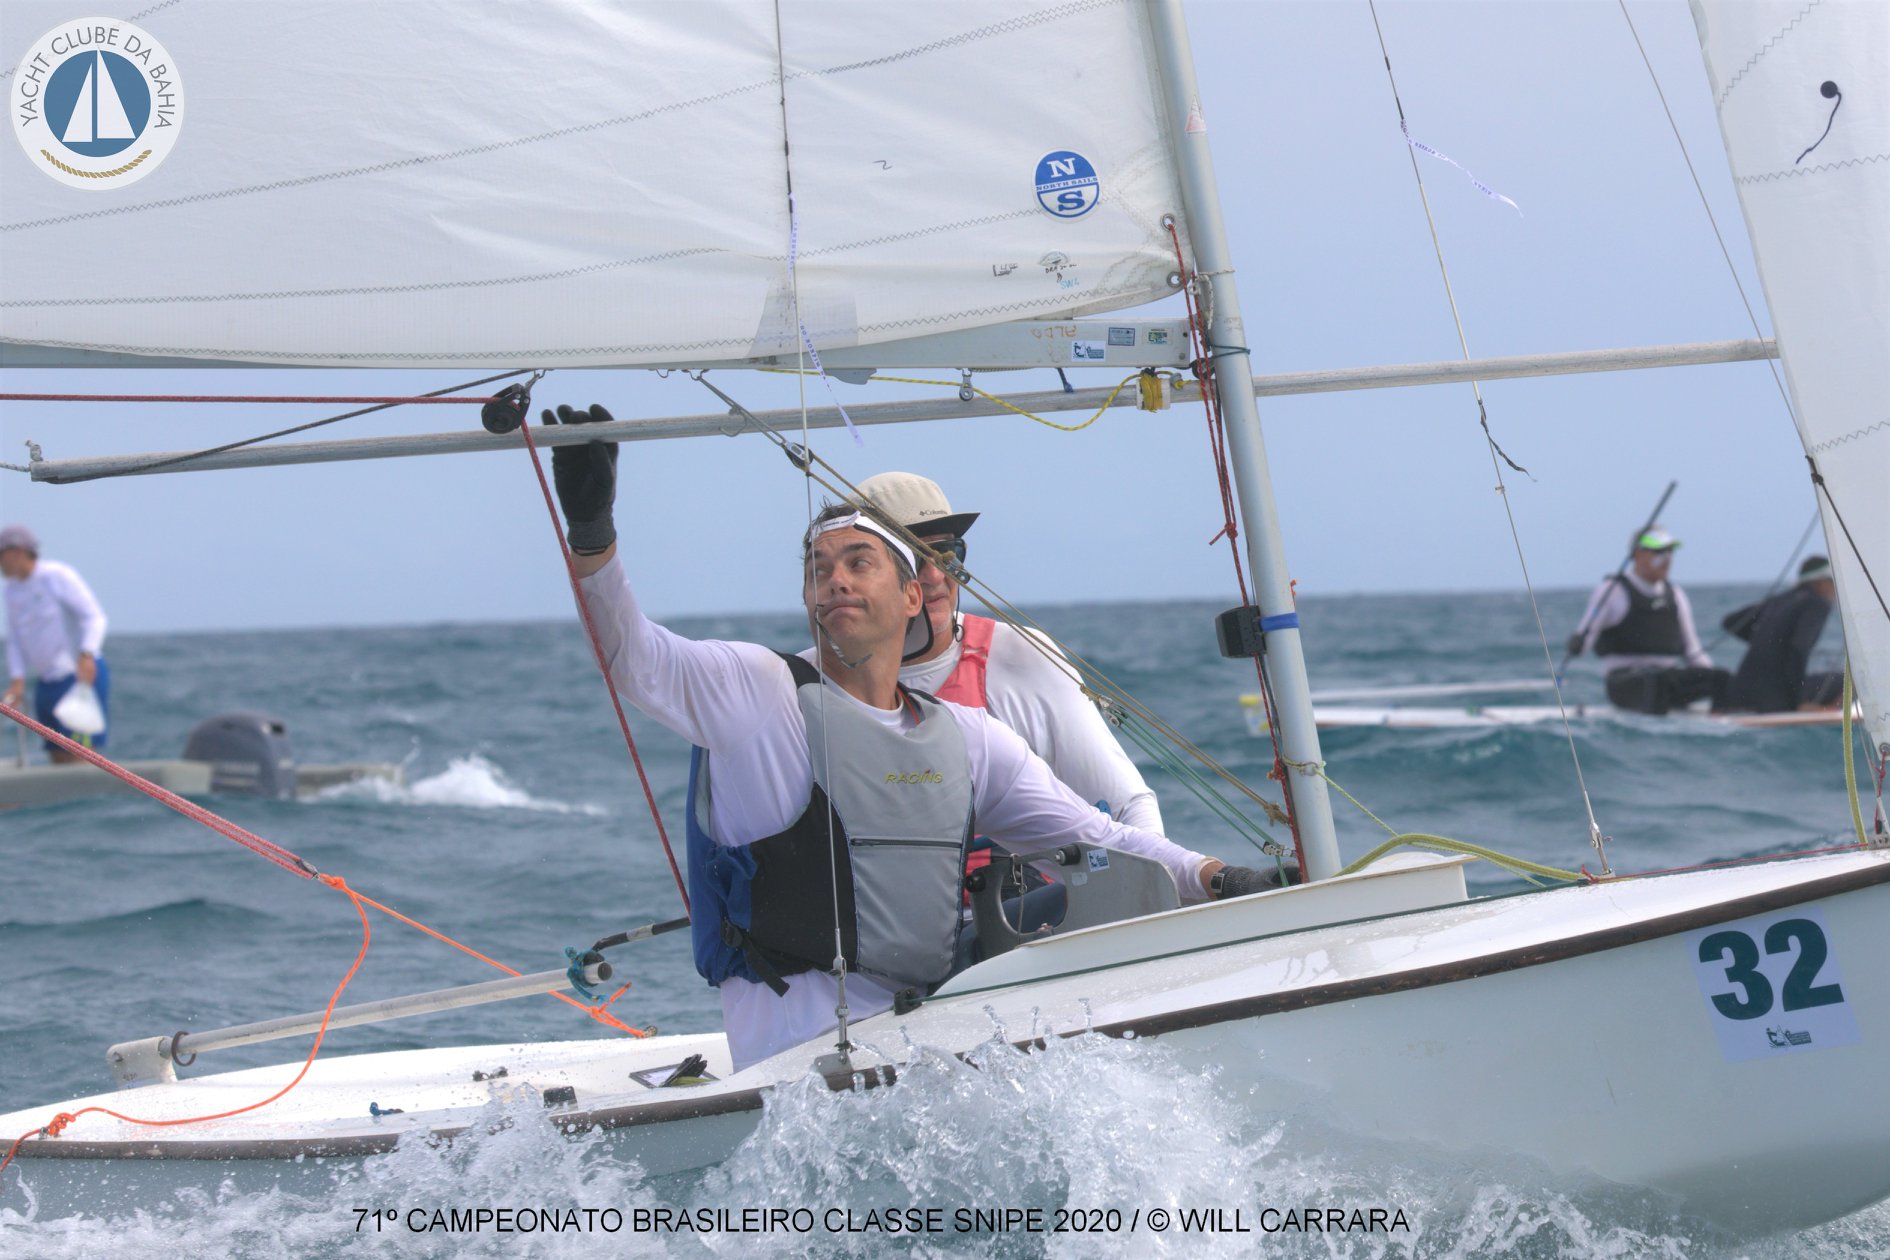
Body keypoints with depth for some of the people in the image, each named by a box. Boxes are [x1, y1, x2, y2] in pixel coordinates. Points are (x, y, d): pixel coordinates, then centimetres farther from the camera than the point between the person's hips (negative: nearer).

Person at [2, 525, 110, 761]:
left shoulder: (57, 575, -12)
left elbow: (94, 616, -17)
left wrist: (86, 655, -33)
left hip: (83, 678, -8)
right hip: (47, 684, 8)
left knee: (77, 756, -16)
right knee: (59, 761, 5)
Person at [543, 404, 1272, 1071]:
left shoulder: (967, 739, 17)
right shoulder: (759, 694, 2)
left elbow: (1098, 839, 15)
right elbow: (629, 656, -10)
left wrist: (1216, 879, 0)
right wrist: (591, 528, -26)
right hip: (808, 1042, -6)